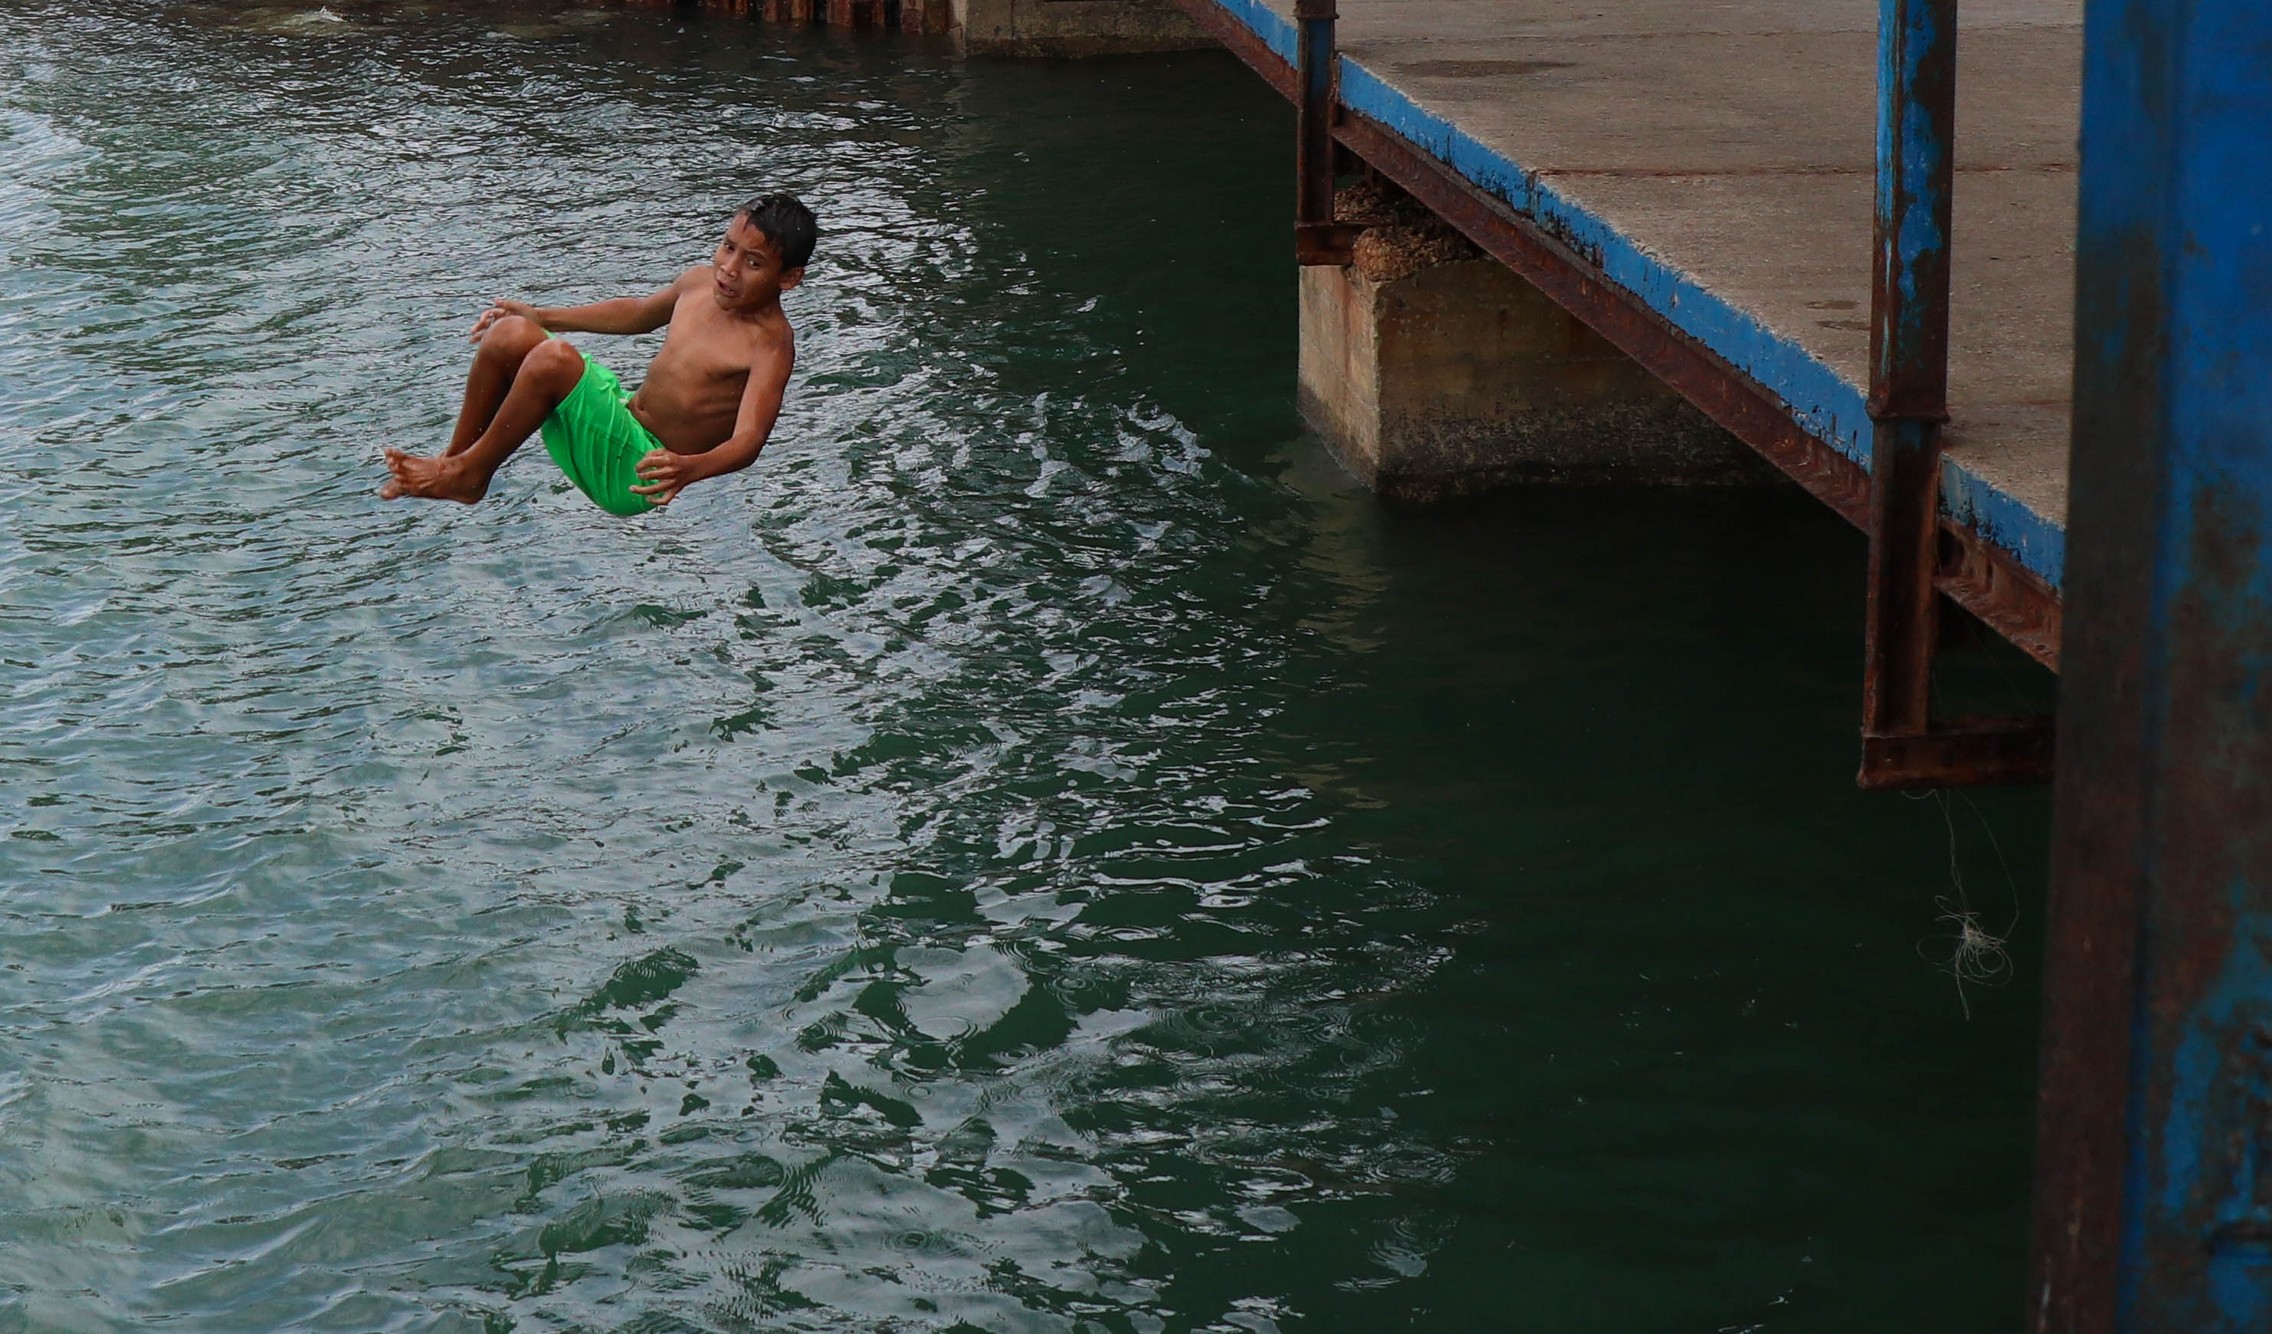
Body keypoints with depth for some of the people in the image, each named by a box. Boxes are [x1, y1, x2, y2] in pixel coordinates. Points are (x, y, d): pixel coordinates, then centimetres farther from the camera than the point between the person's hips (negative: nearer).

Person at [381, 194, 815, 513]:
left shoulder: (771, 343, -18)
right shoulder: (700, 282, 5)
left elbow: (748, 442, -30)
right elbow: (640, 313, 27)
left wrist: (690, 468, -51)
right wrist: (543, 317, 25)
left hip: (641, 476, -8)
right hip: (625, 417, 8)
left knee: (553, 360, -29)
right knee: (510, 334, -3)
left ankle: (471, 474, -9)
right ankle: (454, 458, 10)